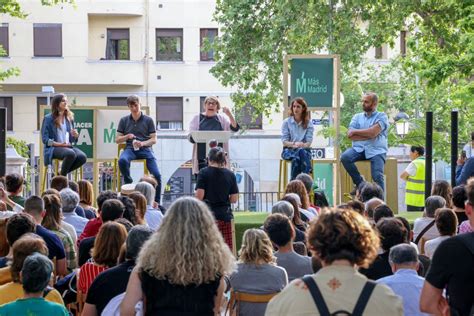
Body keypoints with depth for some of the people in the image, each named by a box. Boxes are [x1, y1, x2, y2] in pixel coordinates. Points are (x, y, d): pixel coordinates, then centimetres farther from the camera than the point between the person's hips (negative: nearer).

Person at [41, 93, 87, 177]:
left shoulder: (69, 118, 17)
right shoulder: (48, 119, 1)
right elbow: (45, 139, -6)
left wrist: (75, 135, -4)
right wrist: (59, 144, -17)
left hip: (68, 147, 6)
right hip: (53, 148, -5)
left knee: (83, 157, -25)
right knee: (71, 154, -36)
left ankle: (61, 174, -6)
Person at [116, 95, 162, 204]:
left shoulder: (148, 120, 7)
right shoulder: (124, 120, 11)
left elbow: (154, 139, 5)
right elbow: (117, 140, 12)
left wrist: (142, 143, -15)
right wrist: (127, 137, -9)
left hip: (145, 149, -1)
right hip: (130, 149, 1)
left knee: (156, 175, -18)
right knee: (122, 160, -37)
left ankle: (156, 203, -1)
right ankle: (128, 183, -13)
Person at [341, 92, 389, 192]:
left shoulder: (381, 116, 6)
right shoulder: (357, 117, 17)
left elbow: (373, 132, -11)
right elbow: (350, 135, 2)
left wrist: (355, 131, 0)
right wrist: (368, 135, -7)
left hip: (376, 150, -3)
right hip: (359, 149, 3)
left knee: (378, 176, -24)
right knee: (345, 157, -26)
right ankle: (360, 183, -11)